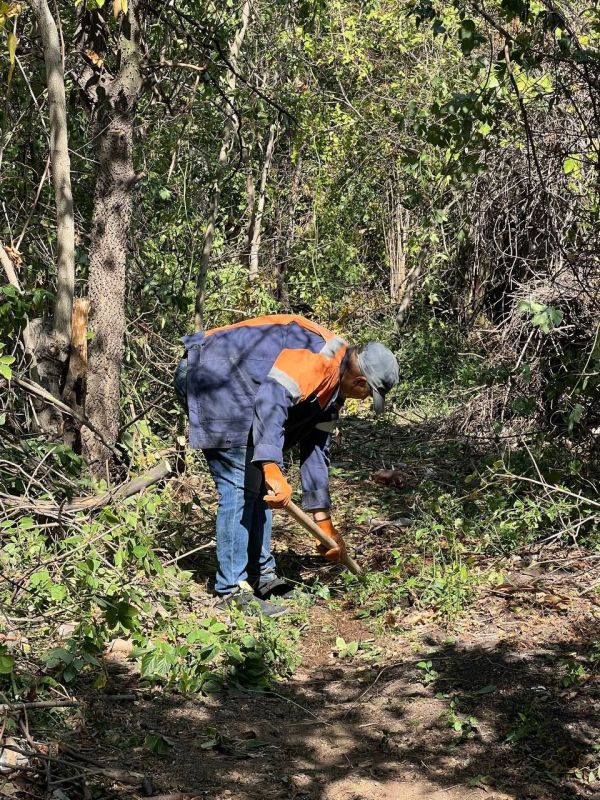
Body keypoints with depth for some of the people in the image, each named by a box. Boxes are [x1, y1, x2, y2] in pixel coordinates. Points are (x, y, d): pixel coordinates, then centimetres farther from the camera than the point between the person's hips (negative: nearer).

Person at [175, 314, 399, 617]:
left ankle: (262, 575, 22)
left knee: (261, 483, 12)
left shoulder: (333, 388, 14)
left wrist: (324, 524, 20)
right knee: (241, 484, -13)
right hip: (211, 375, -11)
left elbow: (316, 451, 19)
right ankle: (232, 591, -7)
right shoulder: (319, 356, -18)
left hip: (239, 392, 11)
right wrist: (272, 468, -39)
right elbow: (272, 398, -31)